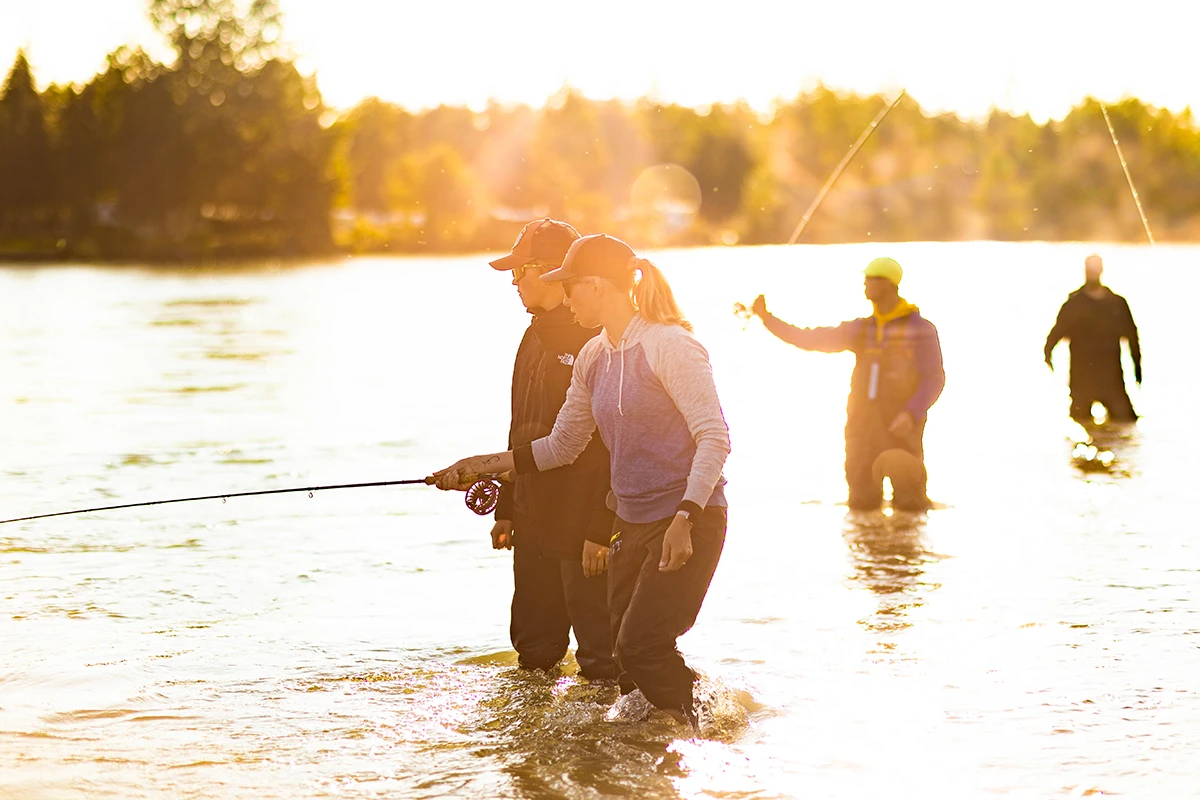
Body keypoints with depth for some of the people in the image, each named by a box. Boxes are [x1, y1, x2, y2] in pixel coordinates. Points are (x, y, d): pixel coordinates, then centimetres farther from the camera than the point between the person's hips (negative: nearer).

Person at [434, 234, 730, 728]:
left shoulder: (668, 346, -14)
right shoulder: (593, 358, 10)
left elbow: (715, 438, -19)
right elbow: (561, 447, 19)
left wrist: (684, 520, -27)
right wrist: (484, 465, 13)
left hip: (690, 521, -8)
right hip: (631, 523, 8)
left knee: (640, 646, -15)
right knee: (627, 655, 6)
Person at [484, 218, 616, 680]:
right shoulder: (536, 337, 14)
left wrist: (602, 530, -22)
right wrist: (506, 508, 18)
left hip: (583, 530, -9)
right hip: (534, 524, 9)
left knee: (601, 658, -4)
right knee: (534, 649, 17)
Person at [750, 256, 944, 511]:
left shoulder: (920, 328, -1)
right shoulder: (860, 330, 14)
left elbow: (934, 379, -5)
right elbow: (810, 340, 11)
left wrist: (911, 414, -20)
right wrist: (767, 318, 5)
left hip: (902, 429, -4)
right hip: (862, 426, 4)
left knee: (908, 503, -3)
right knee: (861, 503, 3)